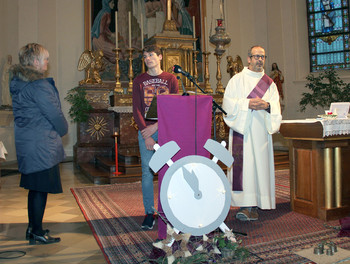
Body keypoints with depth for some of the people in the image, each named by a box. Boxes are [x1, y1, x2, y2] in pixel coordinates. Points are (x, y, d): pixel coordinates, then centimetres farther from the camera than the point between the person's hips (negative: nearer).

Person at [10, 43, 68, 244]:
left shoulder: (17, 82, 12)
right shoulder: (38, 85, -18)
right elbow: (54, 114, -16)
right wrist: (63, 130, 3)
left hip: (26, 142, 9)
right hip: (41, 144, -9)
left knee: (35, 187, 18)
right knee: (41, 188, 1)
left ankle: (33, 228, 29)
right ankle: (37, 233, 12)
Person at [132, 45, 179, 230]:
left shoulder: (171, 79, 8)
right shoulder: (139, 81, 10)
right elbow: (136, 109, 3)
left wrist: (156, 126, -10)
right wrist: (145, 135, -8)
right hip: (145, 131, 1)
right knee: (147, 171, 0)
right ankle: (149, 213, 10)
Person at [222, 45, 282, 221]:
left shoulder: (269, 83, 17)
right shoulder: (237, 80, 9)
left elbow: (276, 106, 8)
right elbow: (228, 102, -2)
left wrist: (267, 105, -14)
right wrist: (247, 104, -16)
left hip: (261, 130, 3)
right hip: (241, 129, -3)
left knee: (260, 165, 0)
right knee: (243, 165, -9)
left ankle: (254, 206, 7)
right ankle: (245, 205, -6)